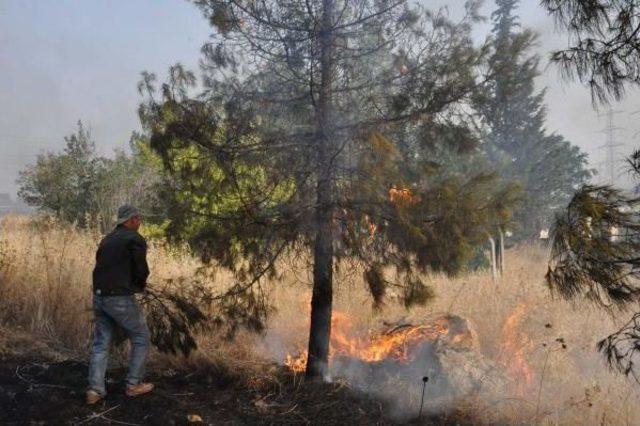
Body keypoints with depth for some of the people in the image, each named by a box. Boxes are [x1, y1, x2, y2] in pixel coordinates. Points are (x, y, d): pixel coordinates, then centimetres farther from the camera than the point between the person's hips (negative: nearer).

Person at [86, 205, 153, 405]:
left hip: (99, 297, 7)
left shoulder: (107, 240, 17)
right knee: (141, 338, 9)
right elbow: (141, 271, -13)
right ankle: (133, 384, 12)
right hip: (121, 299, -7)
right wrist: (140, 285, 10)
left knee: (101, 343, 12)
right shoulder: (136, 239, -7)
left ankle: (95, 390, 6)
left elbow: (102, 268, 19)